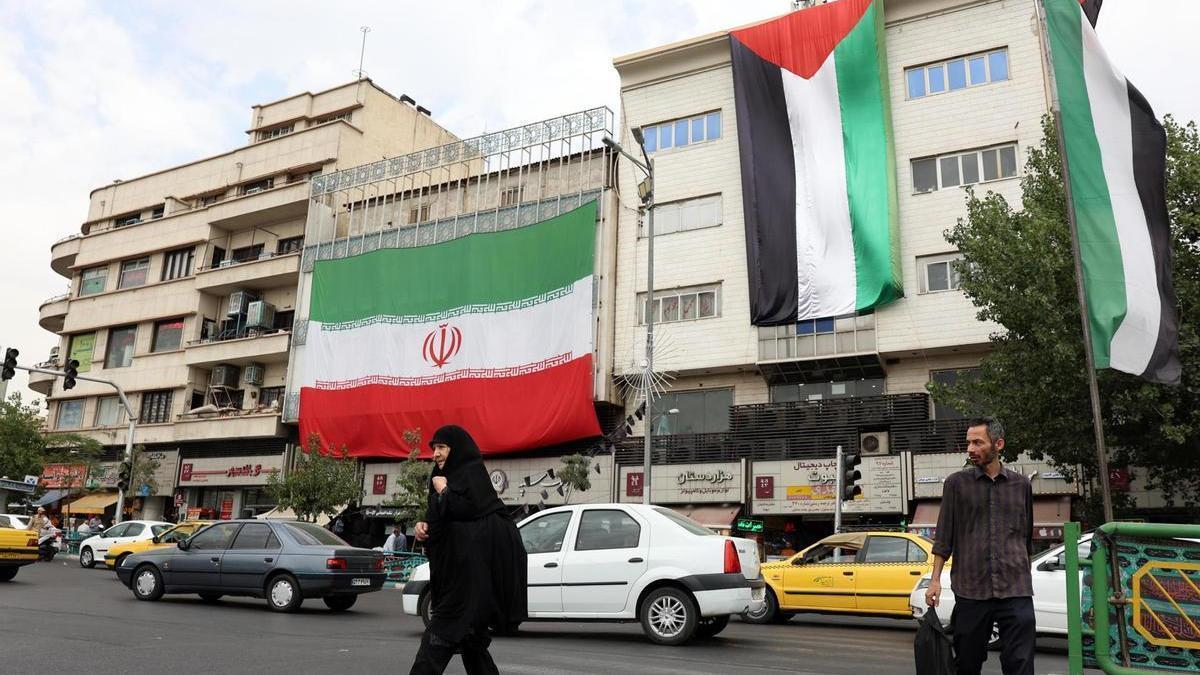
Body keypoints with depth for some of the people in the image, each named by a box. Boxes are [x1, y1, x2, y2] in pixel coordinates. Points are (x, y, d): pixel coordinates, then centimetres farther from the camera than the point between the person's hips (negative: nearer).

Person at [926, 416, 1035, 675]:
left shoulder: (1021, 484, 9)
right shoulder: (956, 483, 4)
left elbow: (1027, 537, 19)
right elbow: (944, 536, 4)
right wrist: (935, 579, -3)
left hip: (1016, 589, 1)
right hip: (971, 589, -1)